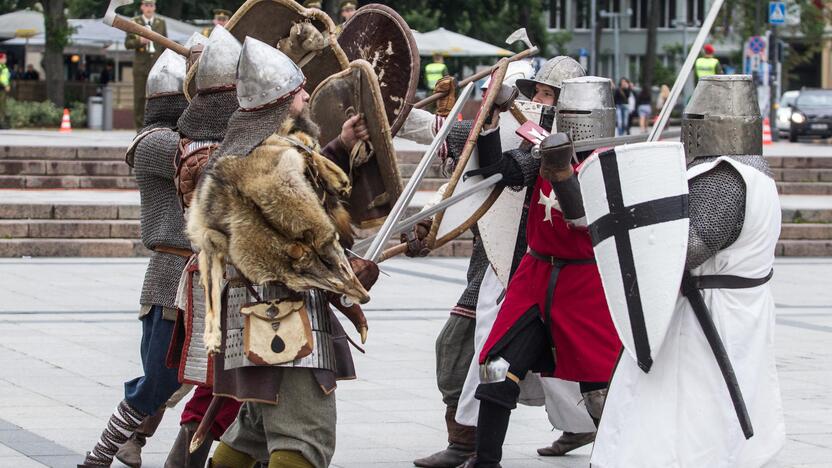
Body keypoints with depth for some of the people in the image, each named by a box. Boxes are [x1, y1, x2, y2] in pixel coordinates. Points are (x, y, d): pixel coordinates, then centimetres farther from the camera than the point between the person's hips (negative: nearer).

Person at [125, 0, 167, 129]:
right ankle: (140, 126, 2)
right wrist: (139, 41, -16)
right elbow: (127, 44, 3)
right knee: (139, 98, -2)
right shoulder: (134, 23, 5)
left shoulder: (161, 23, 10)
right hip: (141, 65, -1)